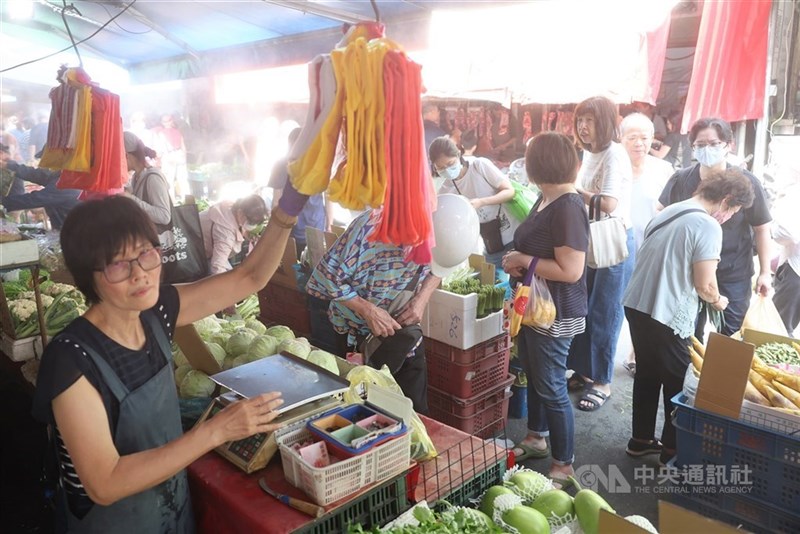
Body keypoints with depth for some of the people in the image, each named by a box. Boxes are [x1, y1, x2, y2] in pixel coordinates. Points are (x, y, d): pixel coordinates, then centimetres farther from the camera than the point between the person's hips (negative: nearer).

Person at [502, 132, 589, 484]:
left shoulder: (568, 207, -23)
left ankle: (564, 466, 19)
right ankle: (536, 439, 43)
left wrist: (524, 260, -19)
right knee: (533, 376, 23)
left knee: (551, 388, 2)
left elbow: (571, 270, -29)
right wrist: (516, 261, -1)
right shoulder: (546, 201, 6)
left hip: (555, 315, -10)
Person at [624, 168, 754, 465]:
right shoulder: (708, 226, -14)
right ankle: (673, 449, 22)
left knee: (647, 374, 21)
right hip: (666, 317, -8)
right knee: (679, 384, 10)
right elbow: (704, 285, -15)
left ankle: (642, 439, 33)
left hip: (636, 305, 8)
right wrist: (718, 301, 7)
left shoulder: (668, 212, 12)